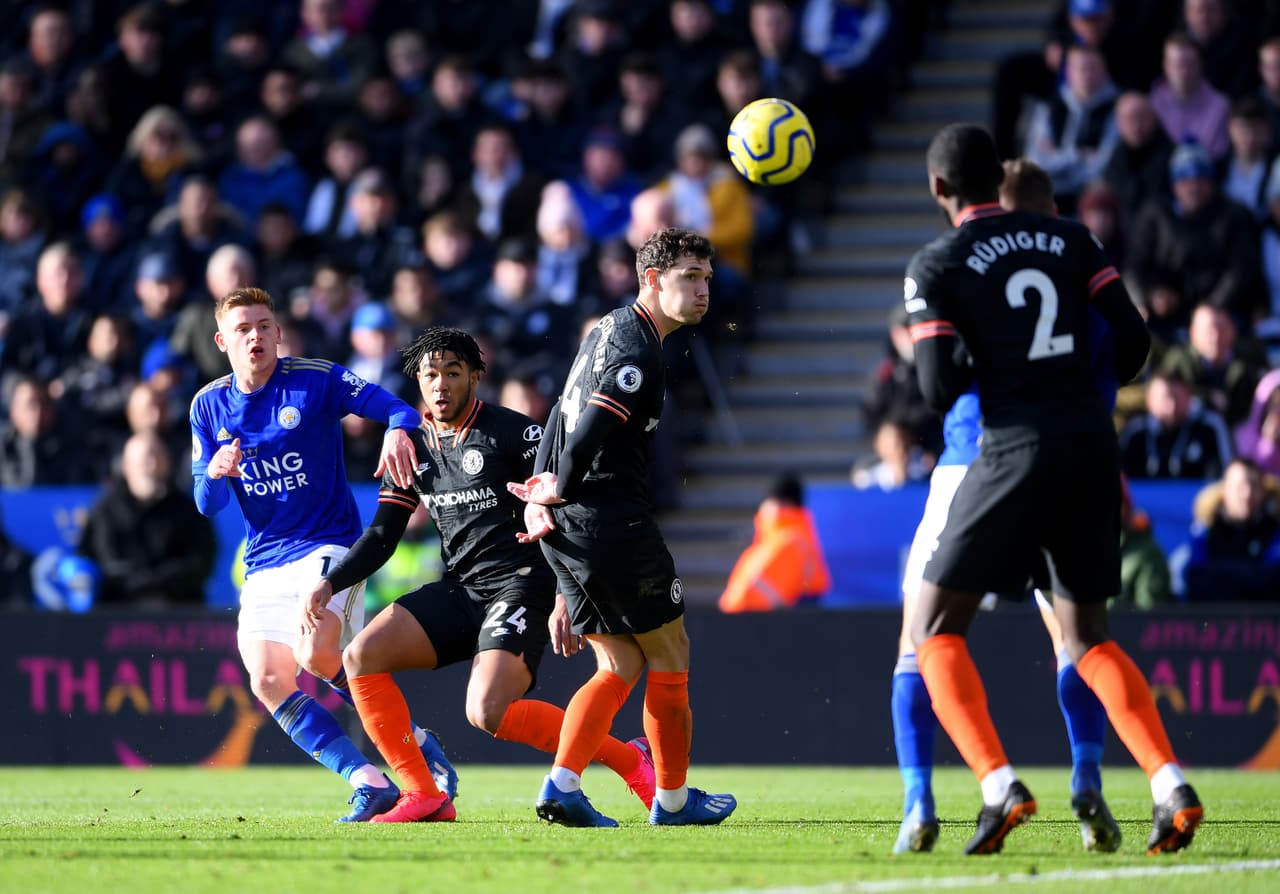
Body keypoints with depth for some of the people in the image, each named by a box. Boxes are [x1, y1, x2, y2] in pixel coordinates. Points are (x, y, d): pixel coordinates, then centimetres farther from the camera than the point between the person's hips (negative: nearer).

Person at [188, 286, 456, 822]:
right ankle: (370, 783, -9)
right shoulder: (209, 405, 7)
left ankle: (414, 742, -6)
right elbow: (207, 505, 8)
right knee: (268, 682, -13)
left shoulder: (316, 380, -5)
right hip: (263, 566, 5)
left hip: (328, 546, -5)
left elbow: (395, 408, -10)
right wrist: (215, 475, -15)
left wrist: (398, 430, -35)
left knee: (315, 653, -28)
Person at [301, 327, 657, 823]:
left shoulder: (510, 432, -8)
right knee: (362, 655, -9)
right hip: (459, 590, 7)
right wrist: (330, 582, -1)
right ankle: (423, 796, -5)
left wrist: (565, 598, -20)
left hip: (520, 584, -7)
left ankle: (628, 759, -10)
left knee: (488, 713, -26)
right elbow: (382, 535, 16)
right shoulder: (413, 448, 11)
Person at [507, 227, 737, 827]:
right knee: (670, 659, 6)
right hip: (613, 524, -9)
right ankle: (673, 799, 15)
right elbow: (590, 432, -23)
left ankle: (562, 785, -3)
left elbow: (564, 417, 16)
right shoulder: (637, 351, -16)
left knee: (620, 667, 12)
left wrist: (538, 495, 5)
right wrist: (558, 490, -6)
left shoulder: (608, 330, 16)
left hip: (564, 531, 9)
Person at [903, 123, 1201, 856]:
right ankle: (1171, 786, -1)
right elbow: (1134, 340, 5)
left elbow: (941, 390, -8)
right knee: (1087, 635, 18)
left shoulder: (935, 266, -2)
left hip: (1019, 447, -5)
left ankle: (1000, 786, -17)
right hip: (1093, 442, 5)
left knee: (935, 631, 4)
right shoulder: (1068, 239, 10)